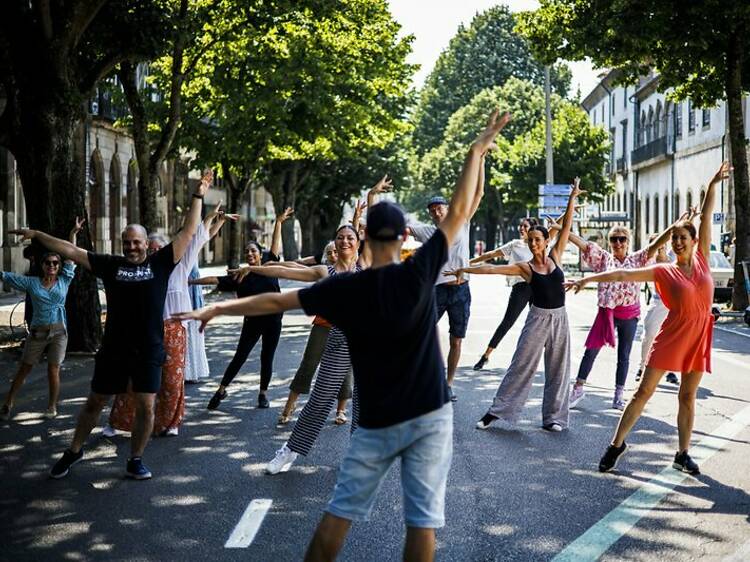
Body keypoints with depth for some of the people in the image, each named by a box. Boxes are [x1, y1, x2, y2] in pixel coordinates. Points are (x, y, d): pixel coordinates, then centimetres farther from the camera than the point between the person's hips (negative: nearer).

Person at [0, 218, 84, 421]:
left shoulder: (64, 281, 4)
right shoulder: (31, 282, 2)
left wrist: (73, 233, -4)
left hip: (59, 332, 0)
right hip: (37, 333, 0)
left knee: (53, 371, -2)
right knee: (23, 370, 7)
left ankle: (52, 407, 13)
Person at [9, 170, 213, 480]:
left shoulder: (160, 263, 1)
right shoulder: (110, 265, 3)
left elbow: (188, 233, -1)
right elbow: (70, 250, 6)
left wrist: (198, 196, -4)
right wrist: (36, 235, 5)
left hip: (149, 350, -1)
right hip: (113, 349, 1)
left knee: (146, 406, 1)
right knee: (94, 402, 12)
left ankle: (135, 461, 17)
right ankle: (74, 451, 30)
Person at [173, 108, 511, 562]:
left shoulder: (344, 289, -4)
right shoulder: (418, 274, -9)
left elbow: (276, 301, 3)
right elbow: (460, 212, -6)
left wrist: (217, 309, 14)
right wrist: (477, 152, 1)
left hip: (377, 421, 2)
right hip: (429, 414, -1)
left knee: (341, 511, 9)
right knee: (423, 518, 1)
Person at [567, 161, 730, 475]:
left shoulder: (701, 260, 4)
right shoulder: (664, 272, -2)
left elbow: (706, 217, 5)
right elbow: (623, 275, -7)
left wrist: (713, 184, 6)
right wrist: (588, 279, -15)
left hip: (698, 337, 3)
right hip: (672, 336, -3)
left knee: (688, 396, 10)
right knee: (644, 391, -2)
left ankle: (683, 454, 17)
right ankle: (617, 444, 5)